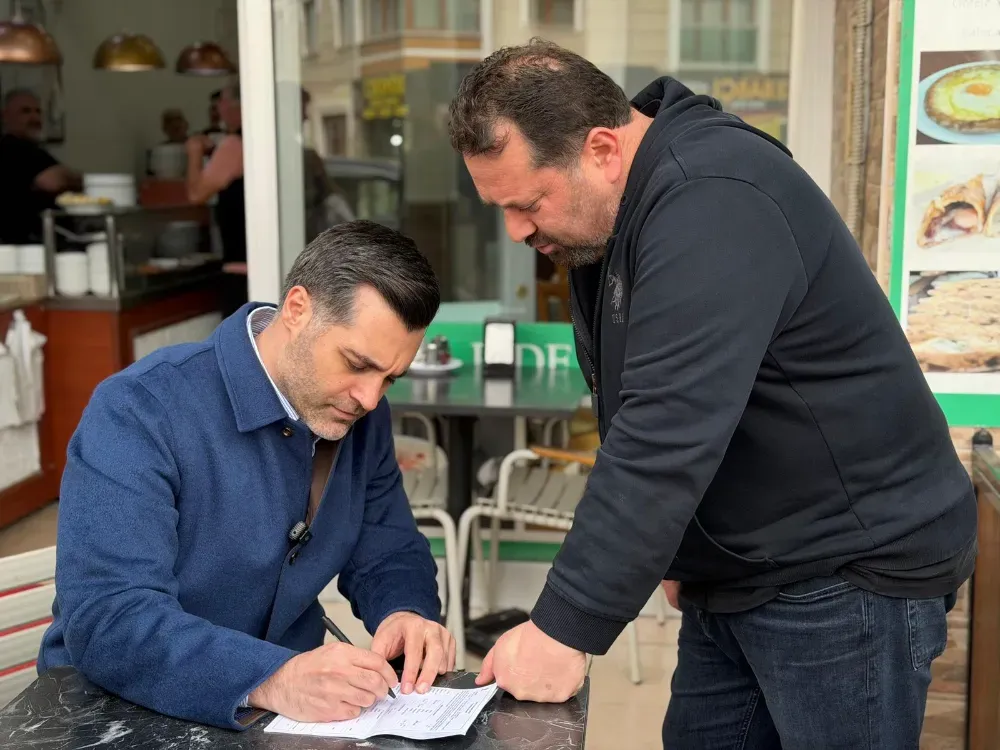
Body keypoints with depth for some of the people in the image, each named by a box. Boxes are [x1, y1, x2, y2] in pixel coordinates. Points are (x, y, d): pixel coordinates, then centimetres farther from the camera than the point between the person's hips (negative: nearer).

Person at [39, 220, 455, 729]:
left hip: (294, 708, 5)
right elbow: (106, 619, -27)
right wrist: (273, 680, -39)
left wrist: (407, 614, -13)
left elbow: (388, 554, 8)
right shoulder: (140, 411, -19)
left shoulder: (361, 417, -1)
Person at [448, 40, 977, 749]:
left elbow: (667, 436, -32)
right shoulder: (612, 213, 4)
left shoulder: (714, 201, -26)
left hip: (850, 578, -8)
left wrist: (566, 629, -28)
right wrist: (672, 553, 8)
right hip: (732, 576, 9)